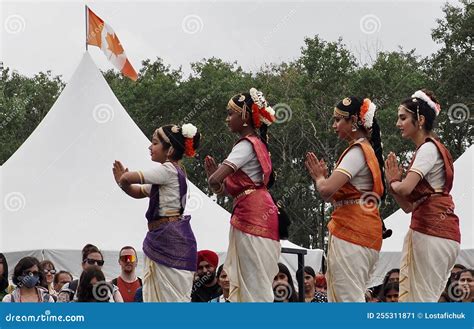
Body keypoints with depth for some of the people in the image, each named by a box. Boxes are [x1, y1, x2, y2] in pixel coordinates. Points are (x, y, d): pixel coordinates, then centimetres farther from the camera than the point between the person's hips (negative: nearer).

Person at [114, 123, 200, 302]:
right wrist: (123, 184, 8)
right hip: (160, 239, 10)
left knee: (173, 297, -9)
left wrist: (123, 179, 4)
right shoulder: (173, 171, 19)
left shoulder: (168, 170, -12)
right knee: (156, 297, 10)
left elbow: (130, 177, -19)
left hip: (171, 239, -10)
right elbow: (138, 192, 26)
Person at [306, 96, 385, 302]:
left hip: (351, 233, -10)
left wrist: (319, 177, -2)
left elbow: (327, 190, -22)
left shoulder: (357, 151, -11)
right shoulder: (368, 150, 20)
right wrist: (322, 177, 8)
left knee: (349, 300, -11)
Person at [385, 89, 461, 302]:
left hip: (432, 232, -10)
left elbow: (406, 189, -23)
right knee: (408, 300, 7)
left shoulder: (429, 149, -8)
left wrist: (393, 182, -1)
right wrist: (394, 181, 5)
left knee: (422, 301, -9)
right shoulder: (424, 150, 22)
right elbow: (408, 205, 20)